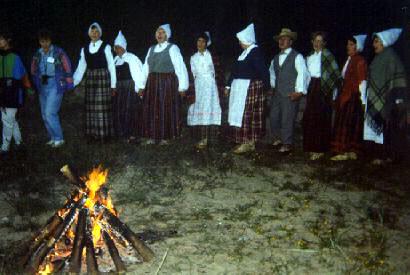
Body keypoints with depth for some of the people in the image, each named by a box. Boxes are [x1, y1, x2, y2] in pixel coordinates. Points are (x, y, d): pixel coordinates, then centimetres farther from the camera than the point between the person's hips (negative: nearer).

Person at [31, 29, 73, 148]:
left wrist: (69, 85, -2)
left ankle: (59, 138, -2)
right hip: (42, 87, 6)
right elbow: (33, 71, 17)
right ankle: (53, 138, 20)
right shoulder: (37, 54, 7)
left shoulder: (58, 52, -8)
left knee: (50, 113, -14)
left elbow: (67, 68, -4)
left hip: (55, 85, -6)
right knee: (45, 115, 9)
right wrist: (35, 86, 15)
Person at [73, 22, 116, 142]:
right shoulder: (85, 49, 10)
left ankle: (104, 134, 3)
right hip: (90, 79, 4)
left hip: (103, 78, -4)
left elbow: (111, 66, -2)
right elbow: (81, 68, 10)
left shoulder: (105, 47, -2)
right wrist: (73, 82, 3)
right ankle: (92, 134, 11)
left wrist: (113, 85, -5)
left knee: (103, 106, -4)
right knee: (91, 108, 5)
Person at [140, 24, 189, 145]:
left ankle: (165, 137, 8)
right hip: (152, 83, 5)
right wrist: (142, 85, 9)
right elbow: (146, 68, 14)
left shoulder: (172, 48, -3)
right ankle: (151, 137, 13)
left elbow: (180, 67, -6)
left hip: (167, 83, -5)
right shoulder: (151, 49, 14)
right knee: (150, 109, 5)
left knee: (166, 110, -2)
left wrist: (182, 87, -11)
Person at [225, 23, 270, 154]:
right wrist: (229, 86, 16)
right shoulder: (244, 52, 13)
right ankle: (245, 142, 17)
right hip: (240, 89, 9)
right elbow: (236, 70, 17)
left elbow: (263, 71, -17)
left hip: (250, 88, -9)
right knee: (240, 115, 10)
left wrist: (265, 87, -14)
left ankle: (249, 143, 1)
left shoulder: (255, 52, -14)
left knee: (246, 115, -6)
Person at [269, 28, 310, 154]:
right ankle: (278, 139, 29)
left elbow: (302, 74, -9)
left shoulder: (297, 57, -3)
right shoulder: (276, 58, 17)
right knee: (273, 117, 9)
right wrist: (271, 85, 12)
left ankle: (287, 145, 7)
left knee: (287, 119, -4)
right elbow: (272, 73, 26)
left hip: (290, 95, -6)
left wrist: (299, 91, -17)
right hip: (277, 94, 6)